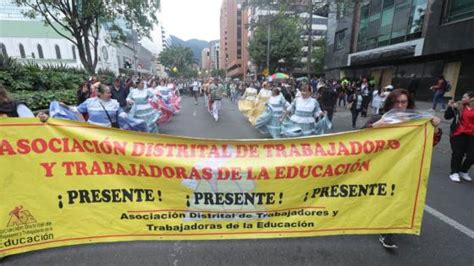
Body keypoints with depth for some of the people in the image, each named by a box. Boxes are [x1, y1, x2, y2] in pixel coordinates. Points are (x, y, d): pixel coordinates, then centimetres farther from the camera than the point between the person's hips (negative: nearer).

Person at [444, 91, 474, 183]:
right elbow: (447, 116, -2)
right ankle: (454, 173, 14)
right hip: (459, 134, -1)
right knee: (457, 154, 2)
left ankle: (463, 171, 24)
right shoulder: (458, 106, 0)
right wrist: (450, 107, -11)